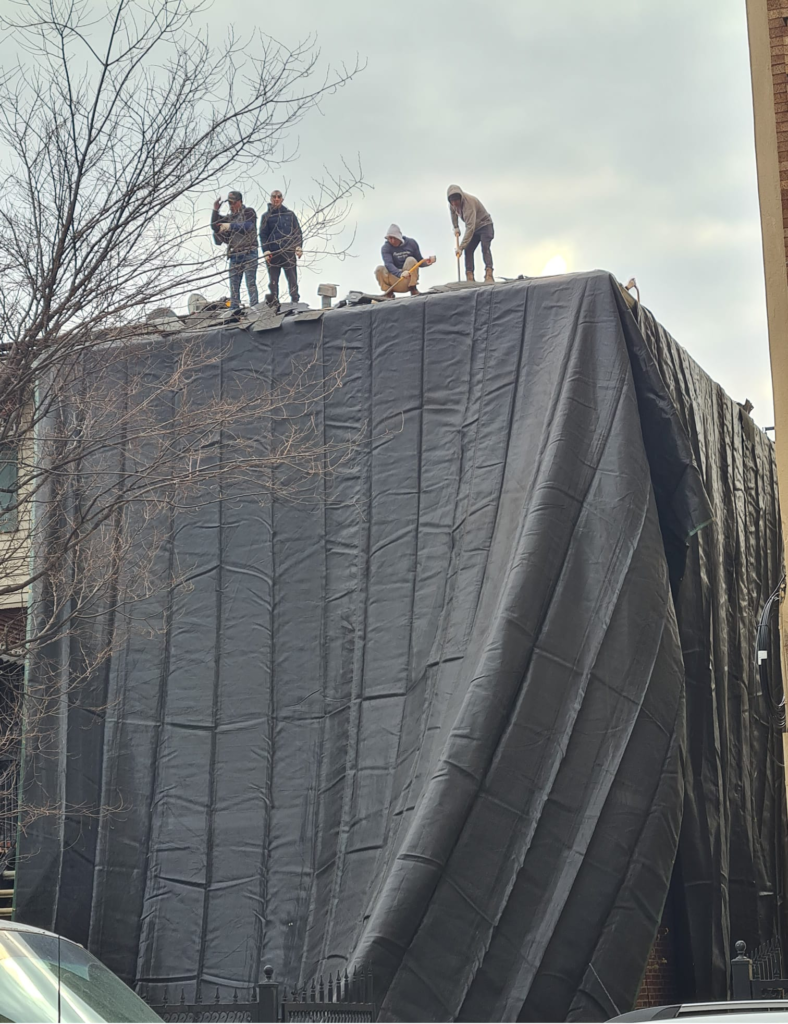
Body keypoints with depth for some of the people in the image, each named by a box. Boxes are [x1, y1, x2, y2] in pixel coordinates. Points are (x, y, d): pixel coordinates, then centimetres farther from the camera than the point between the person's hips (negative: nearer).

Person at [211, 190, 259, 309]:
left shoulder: (248, 212, 4)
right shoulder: (229, 217, 21)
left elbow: (247, 226, -14)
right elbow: (215, 226, 13)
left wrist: (230, 226, -19)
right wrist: (215, 211, 3)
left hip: (248, 253, -6)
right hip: (234, 254, 6)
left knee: (250, 282, -11)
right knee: (234, 284, 2)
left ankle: (254, 307, -15)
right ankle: (234, 307, 2)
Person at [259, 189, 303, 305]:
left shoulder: (290, 214, 13)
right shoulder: (266, 217, 10)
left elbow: (297, 231, 12)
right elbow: (263, 235, 6)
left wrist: (298, 247, 0)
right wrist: (266, 252, -5)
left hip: (289, 252, 0)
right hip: (273, 254, 0)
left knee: (292, 279, -3)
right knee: (273, 280, -2)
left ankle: (295, 301, -2)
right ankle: (273, 301, -1)